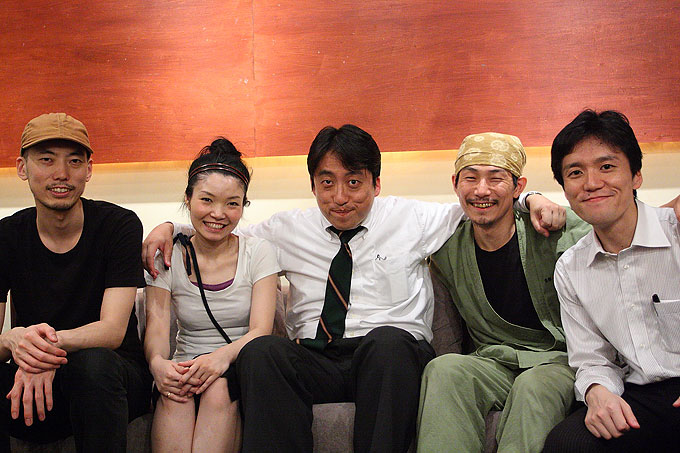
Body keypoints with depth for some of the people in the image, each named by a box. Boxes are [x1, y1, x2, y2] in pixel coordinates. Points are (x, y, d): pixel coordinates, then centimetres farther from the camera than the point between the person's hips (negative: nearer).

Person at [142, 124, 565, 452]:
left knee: (389, 341, -38)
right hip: (312, 361, 2)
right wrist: (170, 228, 11)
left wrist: (531, 200, -2)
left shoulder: (411, 219, 13)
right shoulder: (289, 230, 18)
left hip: (393, 357, -1)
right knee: (261, 351, -31)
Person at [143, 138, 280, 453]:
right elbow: (156, 327, -5)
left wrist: (224, 355, -30)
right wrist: (157, 362, -30)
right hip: (187, 365, 1)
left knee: (219, 387, -34)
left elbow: (261, 330, -7)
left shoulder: (259, 253, 4)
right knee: (173, 391, -33)